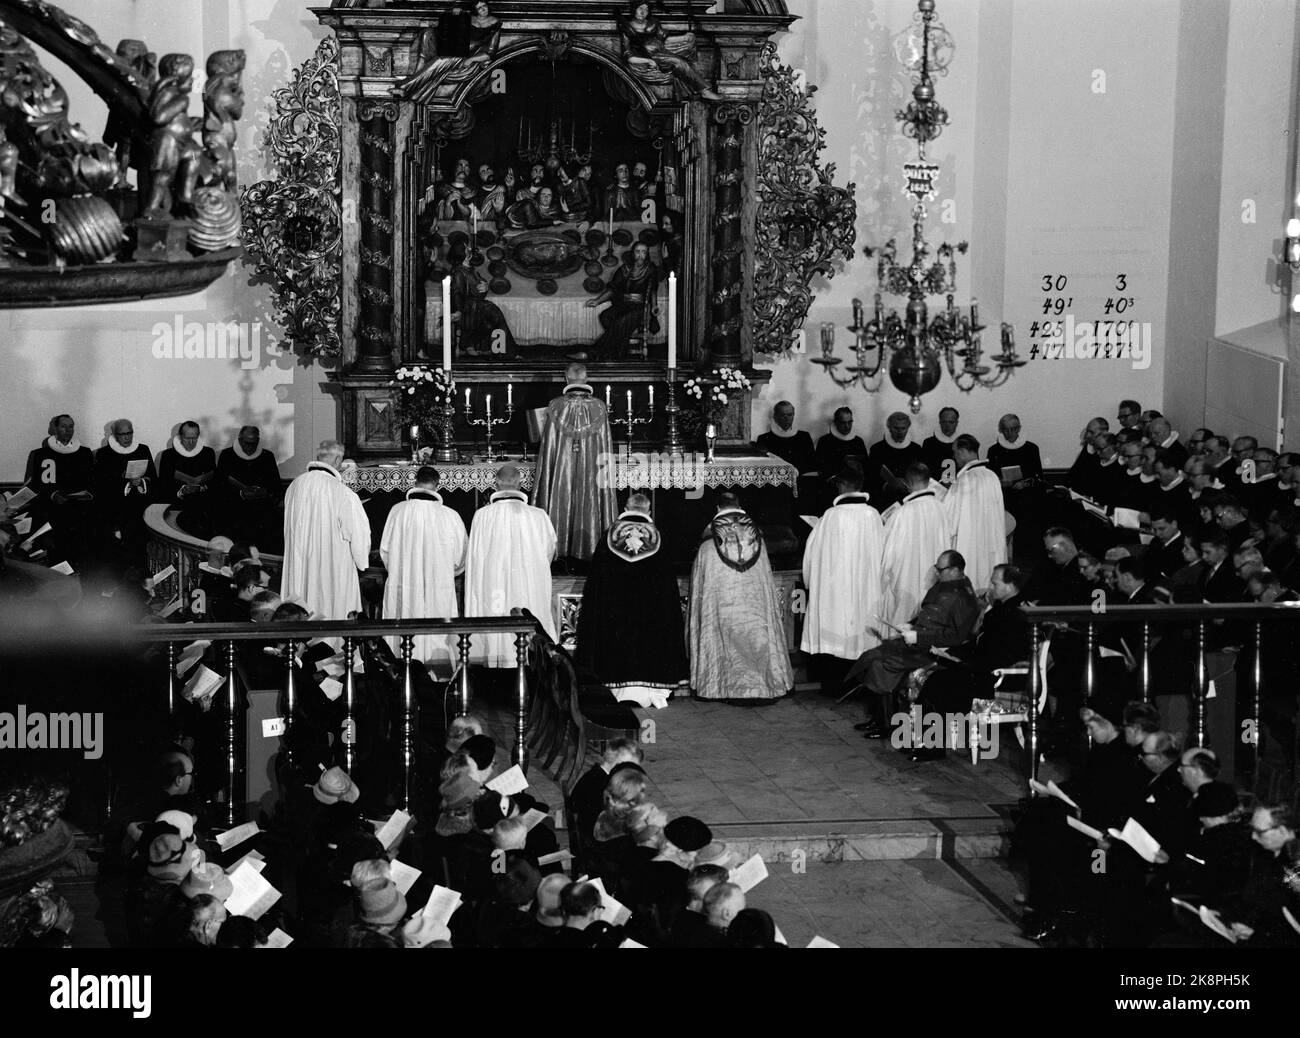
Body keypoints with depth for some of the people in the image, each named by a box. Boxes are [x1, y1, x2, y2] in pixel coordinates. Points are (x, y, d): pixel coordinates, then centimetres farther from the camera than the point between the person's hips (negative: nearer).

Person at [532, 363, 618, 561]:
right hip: (589, 472, 0)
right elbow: (605, 446, -1)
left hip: (561, 470, 0)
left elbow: (548, 447, -2)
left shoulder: (556, 406, -5)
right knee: (588, 508, 6)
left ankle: (559, 554, 6)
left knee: (561, 508, 5)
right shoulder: (599, 407, -4)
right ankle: (587, 551, 6)